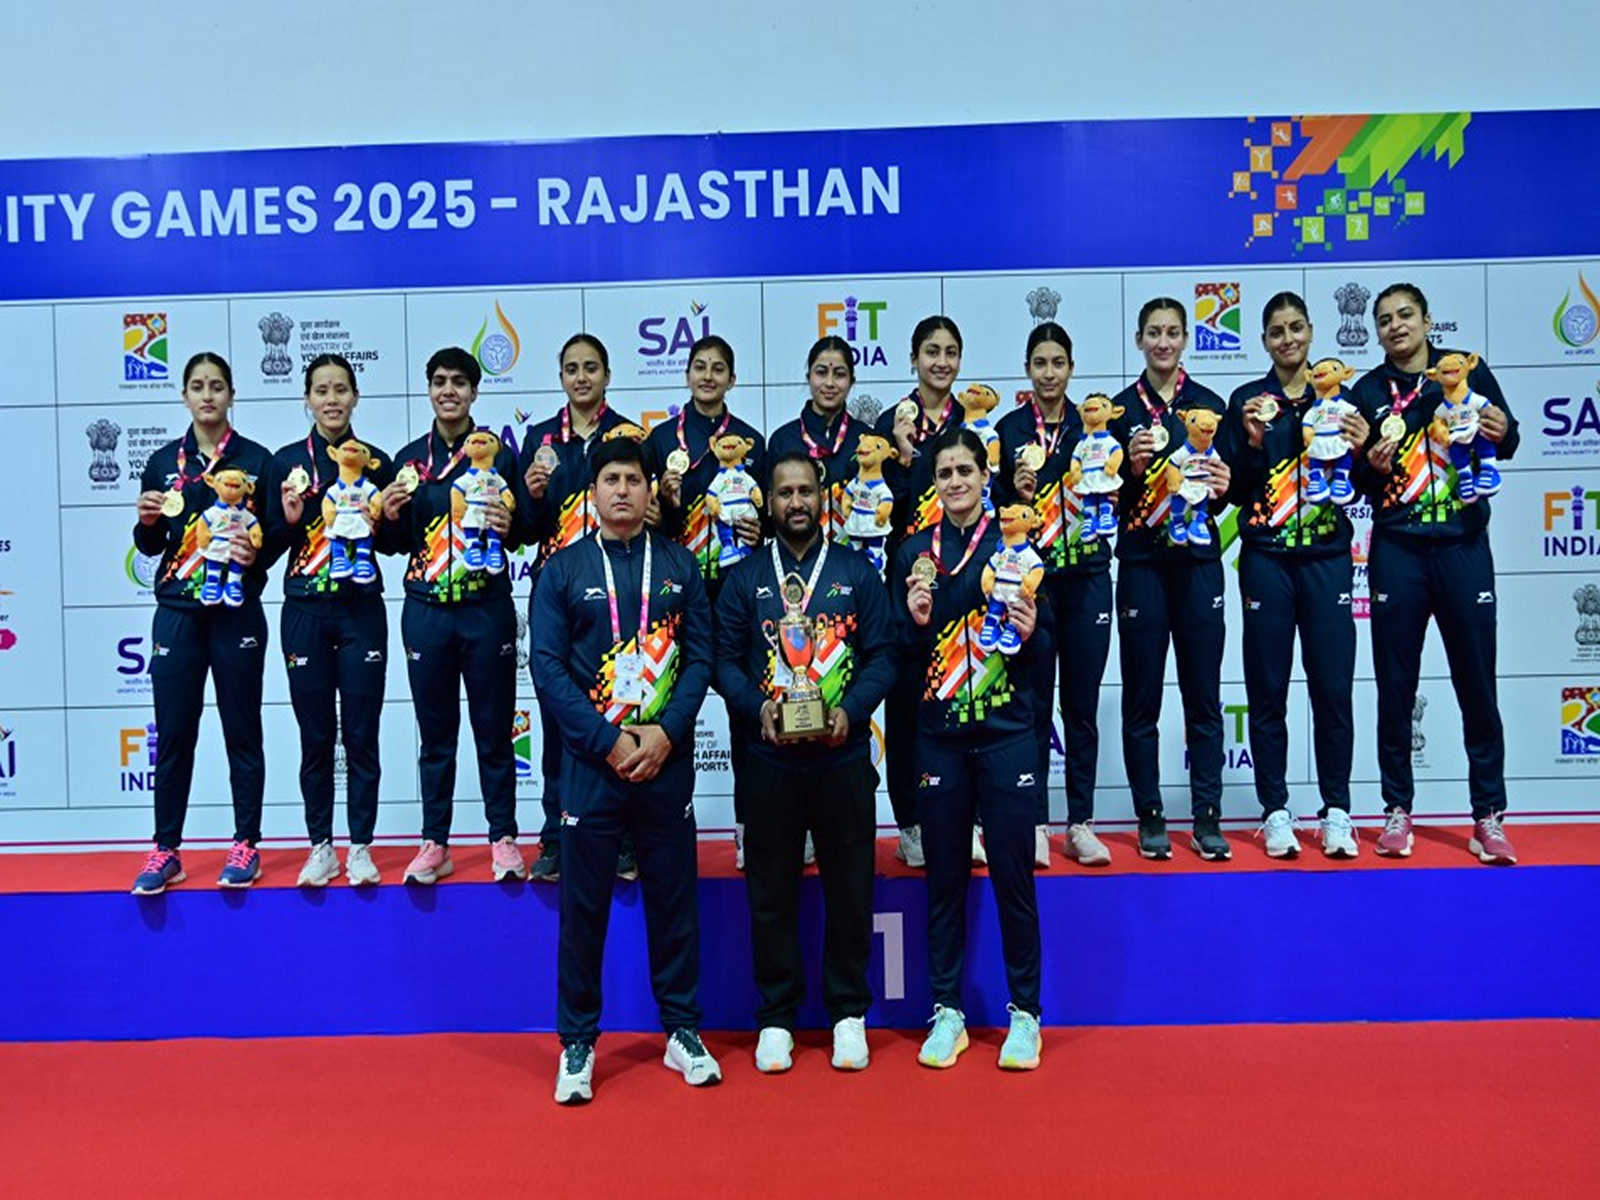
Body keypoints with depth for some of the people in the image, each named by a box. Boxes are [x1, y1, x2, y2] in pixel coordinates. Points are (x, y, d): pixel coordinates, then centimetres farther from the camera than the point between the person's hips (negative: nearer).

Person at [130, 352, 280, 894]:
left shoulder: (257, 459, 3)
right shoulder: (163, 462, 10)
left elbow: (278, 533, 1)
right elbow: (150, 545, 13)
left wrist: (257, 548, -19)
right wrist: (147, 520, -8)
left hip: (238, 611, -2)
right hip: (177, 612, 2)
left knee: (242, 731, 4)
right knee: (173, 733, 4)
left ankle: (245, 846, 13)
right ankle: (165, 850, 14)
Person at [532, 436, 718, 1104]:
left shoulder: (679, 565, 7)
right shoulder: (562, 570, 2)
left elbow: (699, 655, 3)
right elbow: (547, 667, -4)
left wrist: (665, 733, -10)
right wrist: (609, 742, -12)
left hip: (667, 758, 1)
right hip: (590, 762, -1)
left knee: (674, 895, 9)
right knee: (584, 904, 5)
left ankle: (682, 1030, 24)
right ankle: (577, 1042, 19)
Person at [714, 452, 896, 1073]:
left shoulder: (857, 571, 6)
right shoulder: (744, 577, 7)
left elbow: (883, 654, 2)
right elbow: (725, 660, 3)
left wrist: (850, 709, -14)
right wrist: (758, 708, -14)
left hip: (844, 754, 0)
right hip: (770, 757, 0)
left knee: (850, 886, 6)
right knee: (771, 889, 7)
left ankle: (849, 1011, 22)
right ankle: (776, 1017, 21)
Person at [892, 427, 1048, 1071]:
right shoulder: (914, 553, 6)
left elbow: (1043, 646, 3)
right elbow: (900, 653, 6)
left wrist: (1030, 634, -18)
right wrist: (915, 620, -13)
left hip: (1007, 734, -1)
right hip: (938, 736, 2)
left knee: (1013, 877, 3)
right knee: (944, 879, 8)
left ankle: (1024, 1013, 19)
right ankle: (947, 1012, 21)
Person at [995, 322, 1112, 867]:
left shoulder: (1092, 424, 8)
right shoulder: (1008, 428, 5)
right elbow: (995, 505, 3)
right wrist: (1017, 494, -15)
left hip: (1086, 577, 1)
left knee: (1082, 704, 6)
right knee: (1033, 703, 1)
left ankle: (1081, 823, 15)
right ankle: (1034, 822, 12)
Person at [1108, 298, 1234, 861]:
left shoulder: (1210, 404, 9)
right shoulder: (1121, 408, 5)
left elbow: (1228, 486, 10)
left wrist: (1223, 486, -12)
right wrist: (1132, 466, -17)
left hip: (1198, 561, 1)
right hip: (1141, 565, -1)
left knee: (1203, 696, 3)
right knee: (1142, 698, 3)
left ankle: (1207, 817, 11)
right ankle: (1150, 817, 13)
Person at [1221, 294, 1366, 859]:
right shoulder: (1247, 400, 6)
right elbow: (1235, 490, 1)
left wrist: (1360, 449, -8)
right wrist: (1253, 442, -14)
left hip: (1327, 557, 1)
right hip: (1266, 558, -1)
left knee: (1333, 686, 1)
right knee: (1268, 688, 2)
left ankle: (1336, 811, 13)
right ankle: (1275, 811, 12)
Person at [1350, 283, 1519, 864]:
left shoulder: (1468, 369, 7)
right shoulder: (1368, 391, 7)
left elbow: (1505, 442, 10)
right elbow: (1353, 480, 7)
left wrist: (1502, 432, -11)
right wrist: (1372, 465, -13)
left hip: (1463, 543, 0)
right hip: (1396, 549, 1)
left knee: (1477, 682, 1)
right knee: (1395, 684, 3)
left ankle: (1488, 815, 11)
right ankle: (1398, 809, 13)